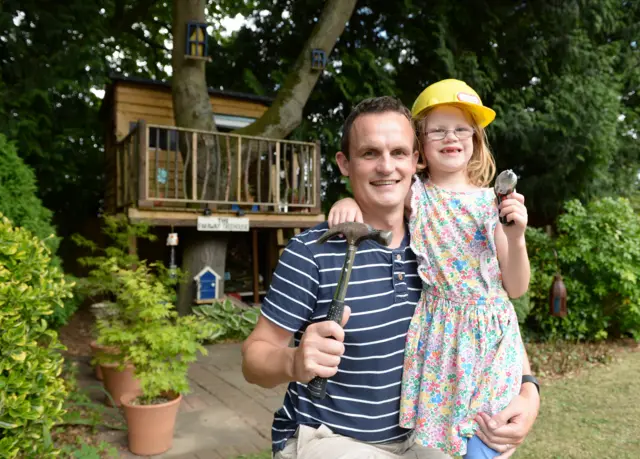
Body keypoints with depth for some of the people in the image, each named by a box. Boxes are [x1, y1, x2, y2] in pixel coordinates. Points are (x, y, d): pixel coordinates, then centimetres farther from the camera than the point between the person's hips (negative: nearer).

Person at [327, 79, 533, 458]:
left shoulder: (491, 202, 0)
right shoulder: (415, 195, -4)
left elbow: (516, 288, 3)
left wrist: (516, 236, -13)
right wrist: (348, 201, -19)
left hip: (489, 337, 1)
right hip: (438, 335, -1)